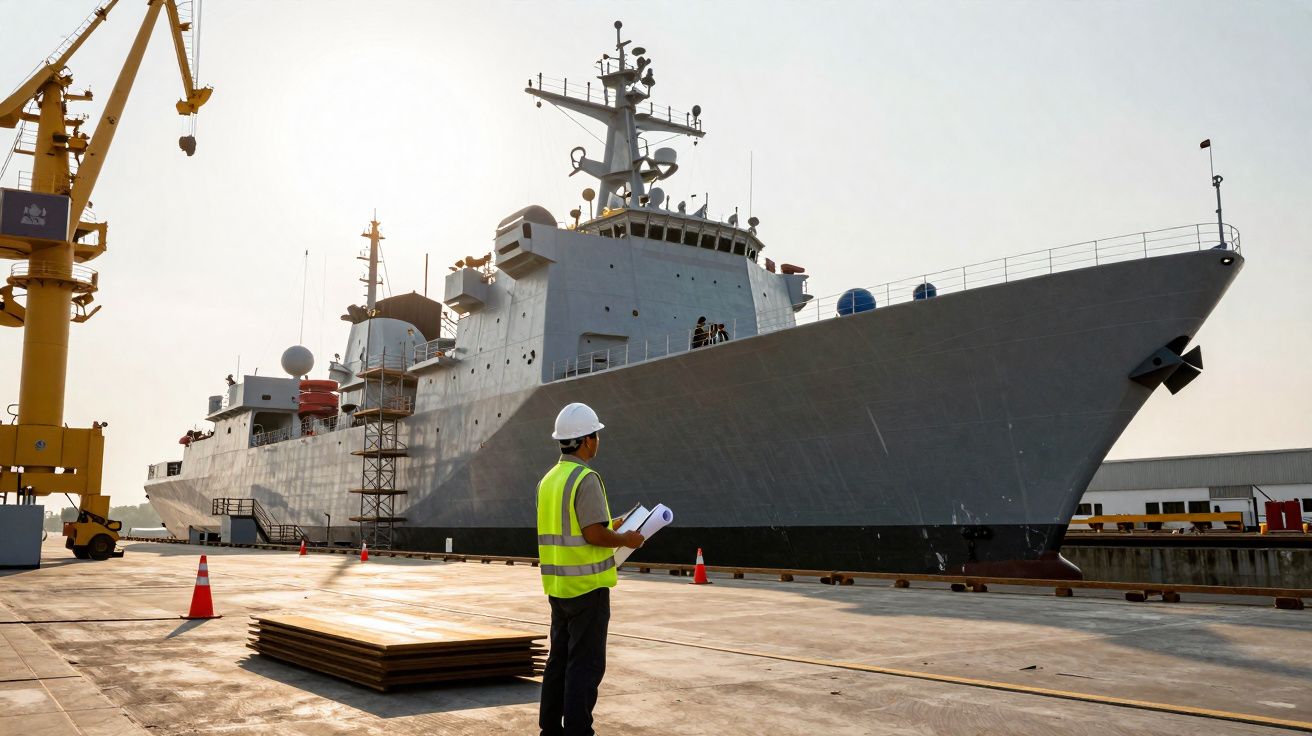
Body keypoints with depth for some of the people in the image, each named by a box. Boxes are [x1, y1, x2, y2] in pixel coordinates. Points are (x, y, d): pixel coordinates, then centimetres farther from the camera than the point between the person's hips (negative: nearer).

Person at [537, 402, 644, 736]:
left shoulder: (548, 480, 12)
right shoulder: (586, 479, -16)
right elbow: (594, 535, -22)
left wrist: (609, 526, 21)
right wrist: (626, 540, -5)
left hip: (559, 584, 9)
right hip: (587, 585, -9)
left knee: (560, 659, 15)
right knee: (586, 664, -2)